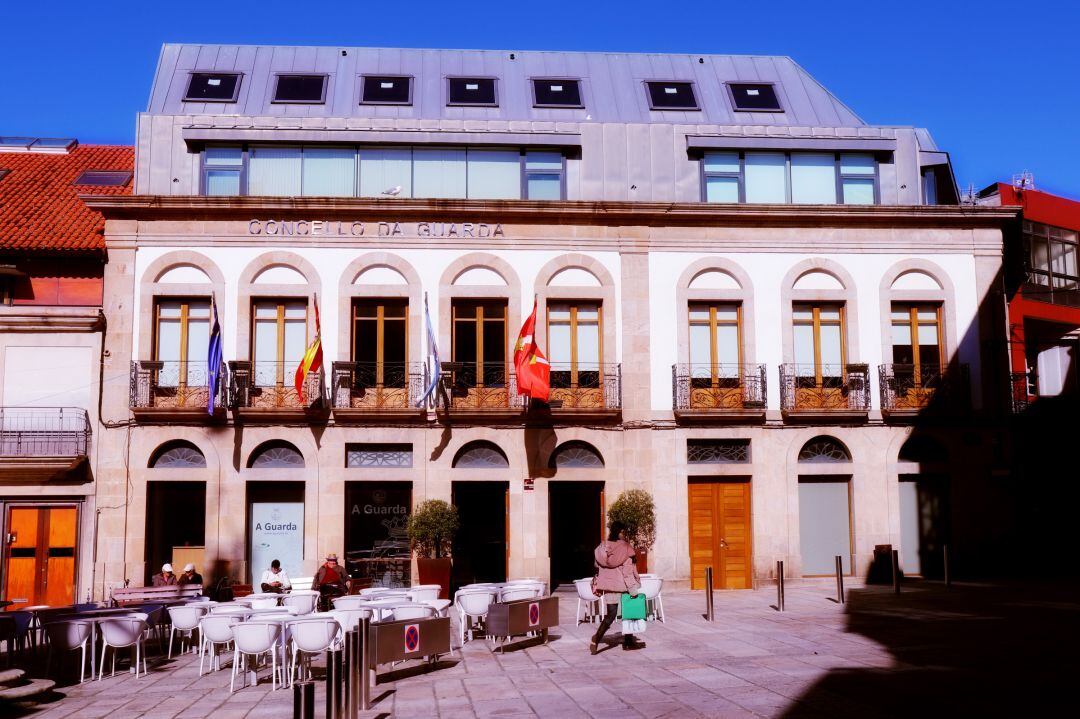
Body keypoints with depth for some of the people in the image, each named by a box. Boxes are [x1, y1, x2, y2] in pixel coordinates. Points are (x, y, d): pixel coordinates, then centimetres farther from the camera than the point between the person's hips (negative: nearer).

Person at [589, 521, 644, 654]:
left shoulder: (602, 548, 3)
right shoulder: (625, 547, -11)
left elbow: (597, 568, 7)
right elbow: (628, 569, -13)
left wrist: (597, 587, 13)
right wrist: (633, 589, -11)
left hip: (608, 585, 4)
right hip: (622, 585, -4)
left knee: (610, 614, 6)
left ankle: (597, 638, -13)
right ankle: (628, 642, 20)